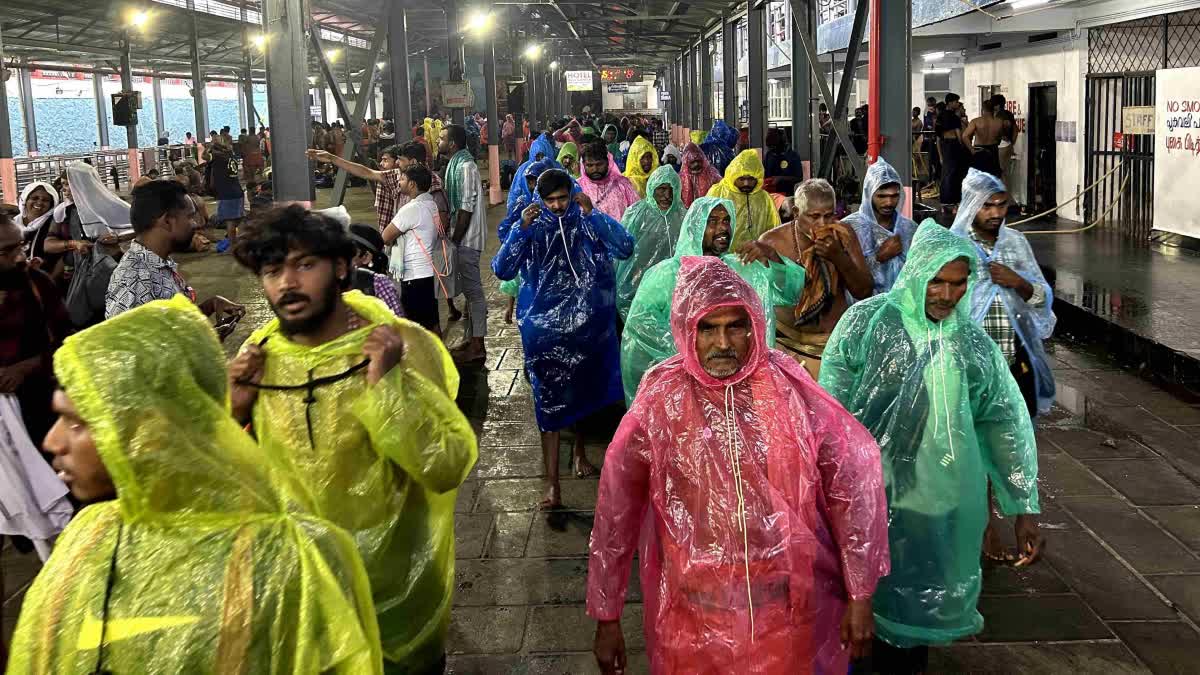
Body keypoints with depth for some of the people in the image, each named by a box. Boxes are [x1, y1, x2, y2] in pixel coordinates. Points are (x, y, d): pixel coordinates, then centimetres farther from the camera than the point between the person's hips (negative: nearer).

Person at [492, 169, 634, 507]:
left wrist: (591, 214, -24)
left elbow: (626, 248, -18)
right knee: (549, 400, -5)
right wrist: (522, 228, -21)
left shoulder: (589, 221, -4)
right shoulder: (532, 226, -3)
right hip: (544, 325, -1)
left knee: (583, 391, 19)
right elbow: (501, 270, -10)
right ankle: (552, 482, -4)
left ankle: (579, 450, 45)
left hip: (587, 324, 2)